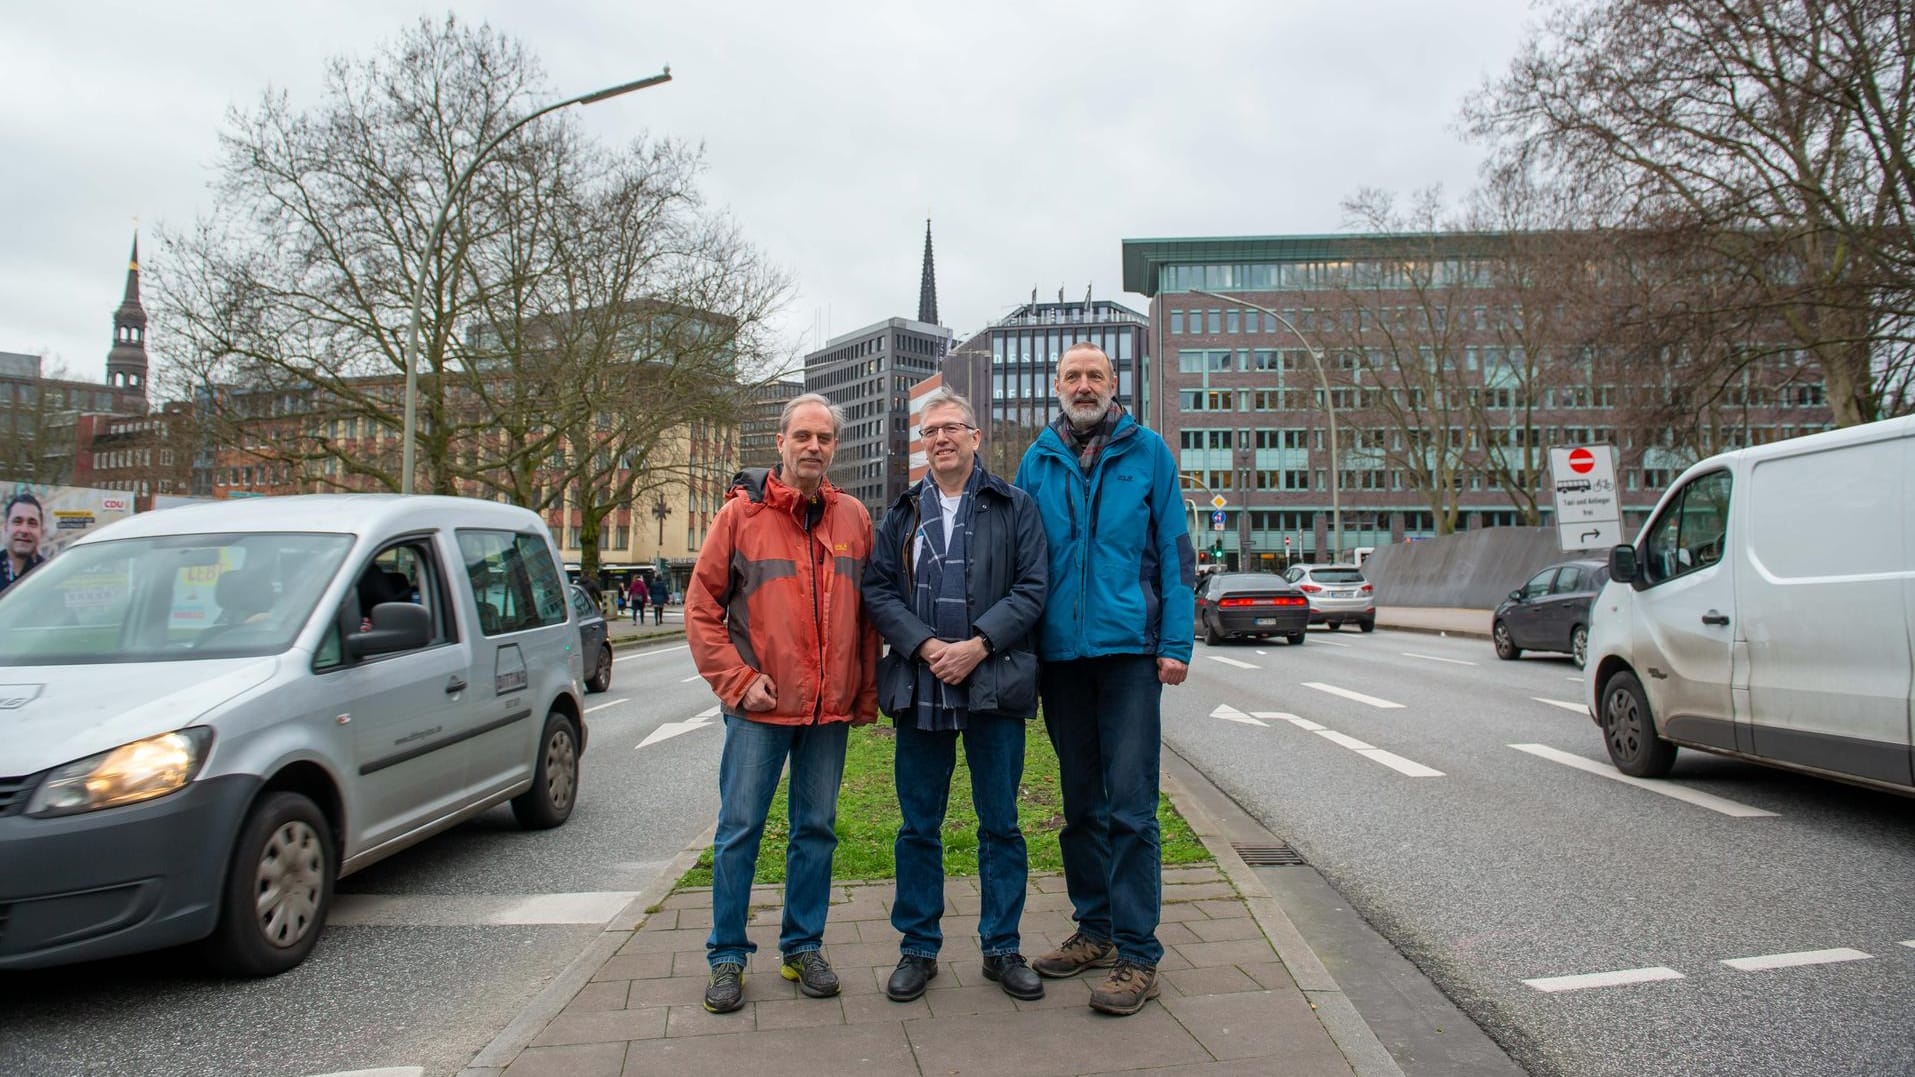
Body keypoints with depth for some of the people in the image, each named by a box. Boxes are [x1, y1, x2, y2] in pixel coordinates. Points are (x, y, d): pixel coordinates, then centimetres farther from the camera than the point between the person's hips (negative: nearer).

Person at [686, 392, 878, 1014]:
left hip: (831, 707, 3)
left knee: (817, 829, 11)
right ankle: (727, 957, 17)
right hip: (760, 705, -3)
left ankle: (804, 947, 25)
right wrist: (739, 680, -8)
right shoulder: (741, 513, -1)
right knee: (740, 830, 3)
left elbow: (868, 613, 10)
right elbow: (702, 609, -1)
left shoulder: (854, 519, 7)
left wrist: (866, 694, 6)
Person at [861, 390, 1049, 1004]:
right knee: (919, 826, 9)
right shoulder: (903, 513, 12)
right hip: (919, 688, 2)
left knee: (1000, 825, 6)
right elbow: (878, 590, 4)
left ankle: (1002, 948, 20)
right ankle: (918, 948, 21)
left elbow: (1031, 588, -2)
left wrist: (978, 644, -14)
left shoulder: (1013, 507, 5)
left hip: (995, 683, -2)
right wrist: (926, 646, -11)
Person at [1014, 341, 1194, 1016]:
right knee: (1081, 804, 13)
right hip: (1061, 653, 4)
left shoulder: (1147, 452, 2)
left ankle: (1136, 954, 4)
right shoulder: (1038, 461, 9)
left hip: (1129, 648, -3)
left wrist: (1176, 642, -7)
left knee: (1130, 805, -4)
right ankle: (1095, 930, 27)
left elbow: (1174, 549, 0)